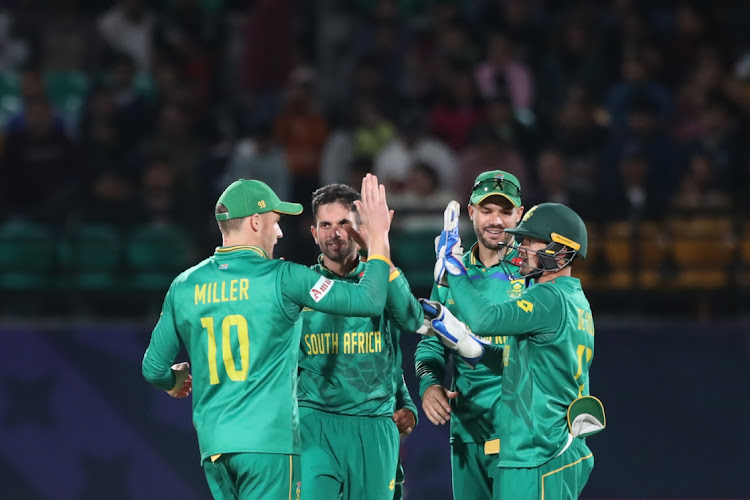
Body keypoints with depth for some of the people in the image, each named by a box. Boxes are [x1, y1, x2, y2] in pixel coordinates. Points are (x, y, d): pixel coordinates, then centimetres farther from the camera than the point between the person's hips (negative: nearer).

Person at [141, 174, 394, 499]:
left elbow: (154, 368, 13)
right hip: (268, 441, -5)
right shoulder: (282, 279, -6)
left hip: (213, 445, 5)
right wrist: (378, 237, 7)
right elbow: (370, 301, -6)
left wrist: (175, 382, 36)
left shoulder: (185, 286, 8)